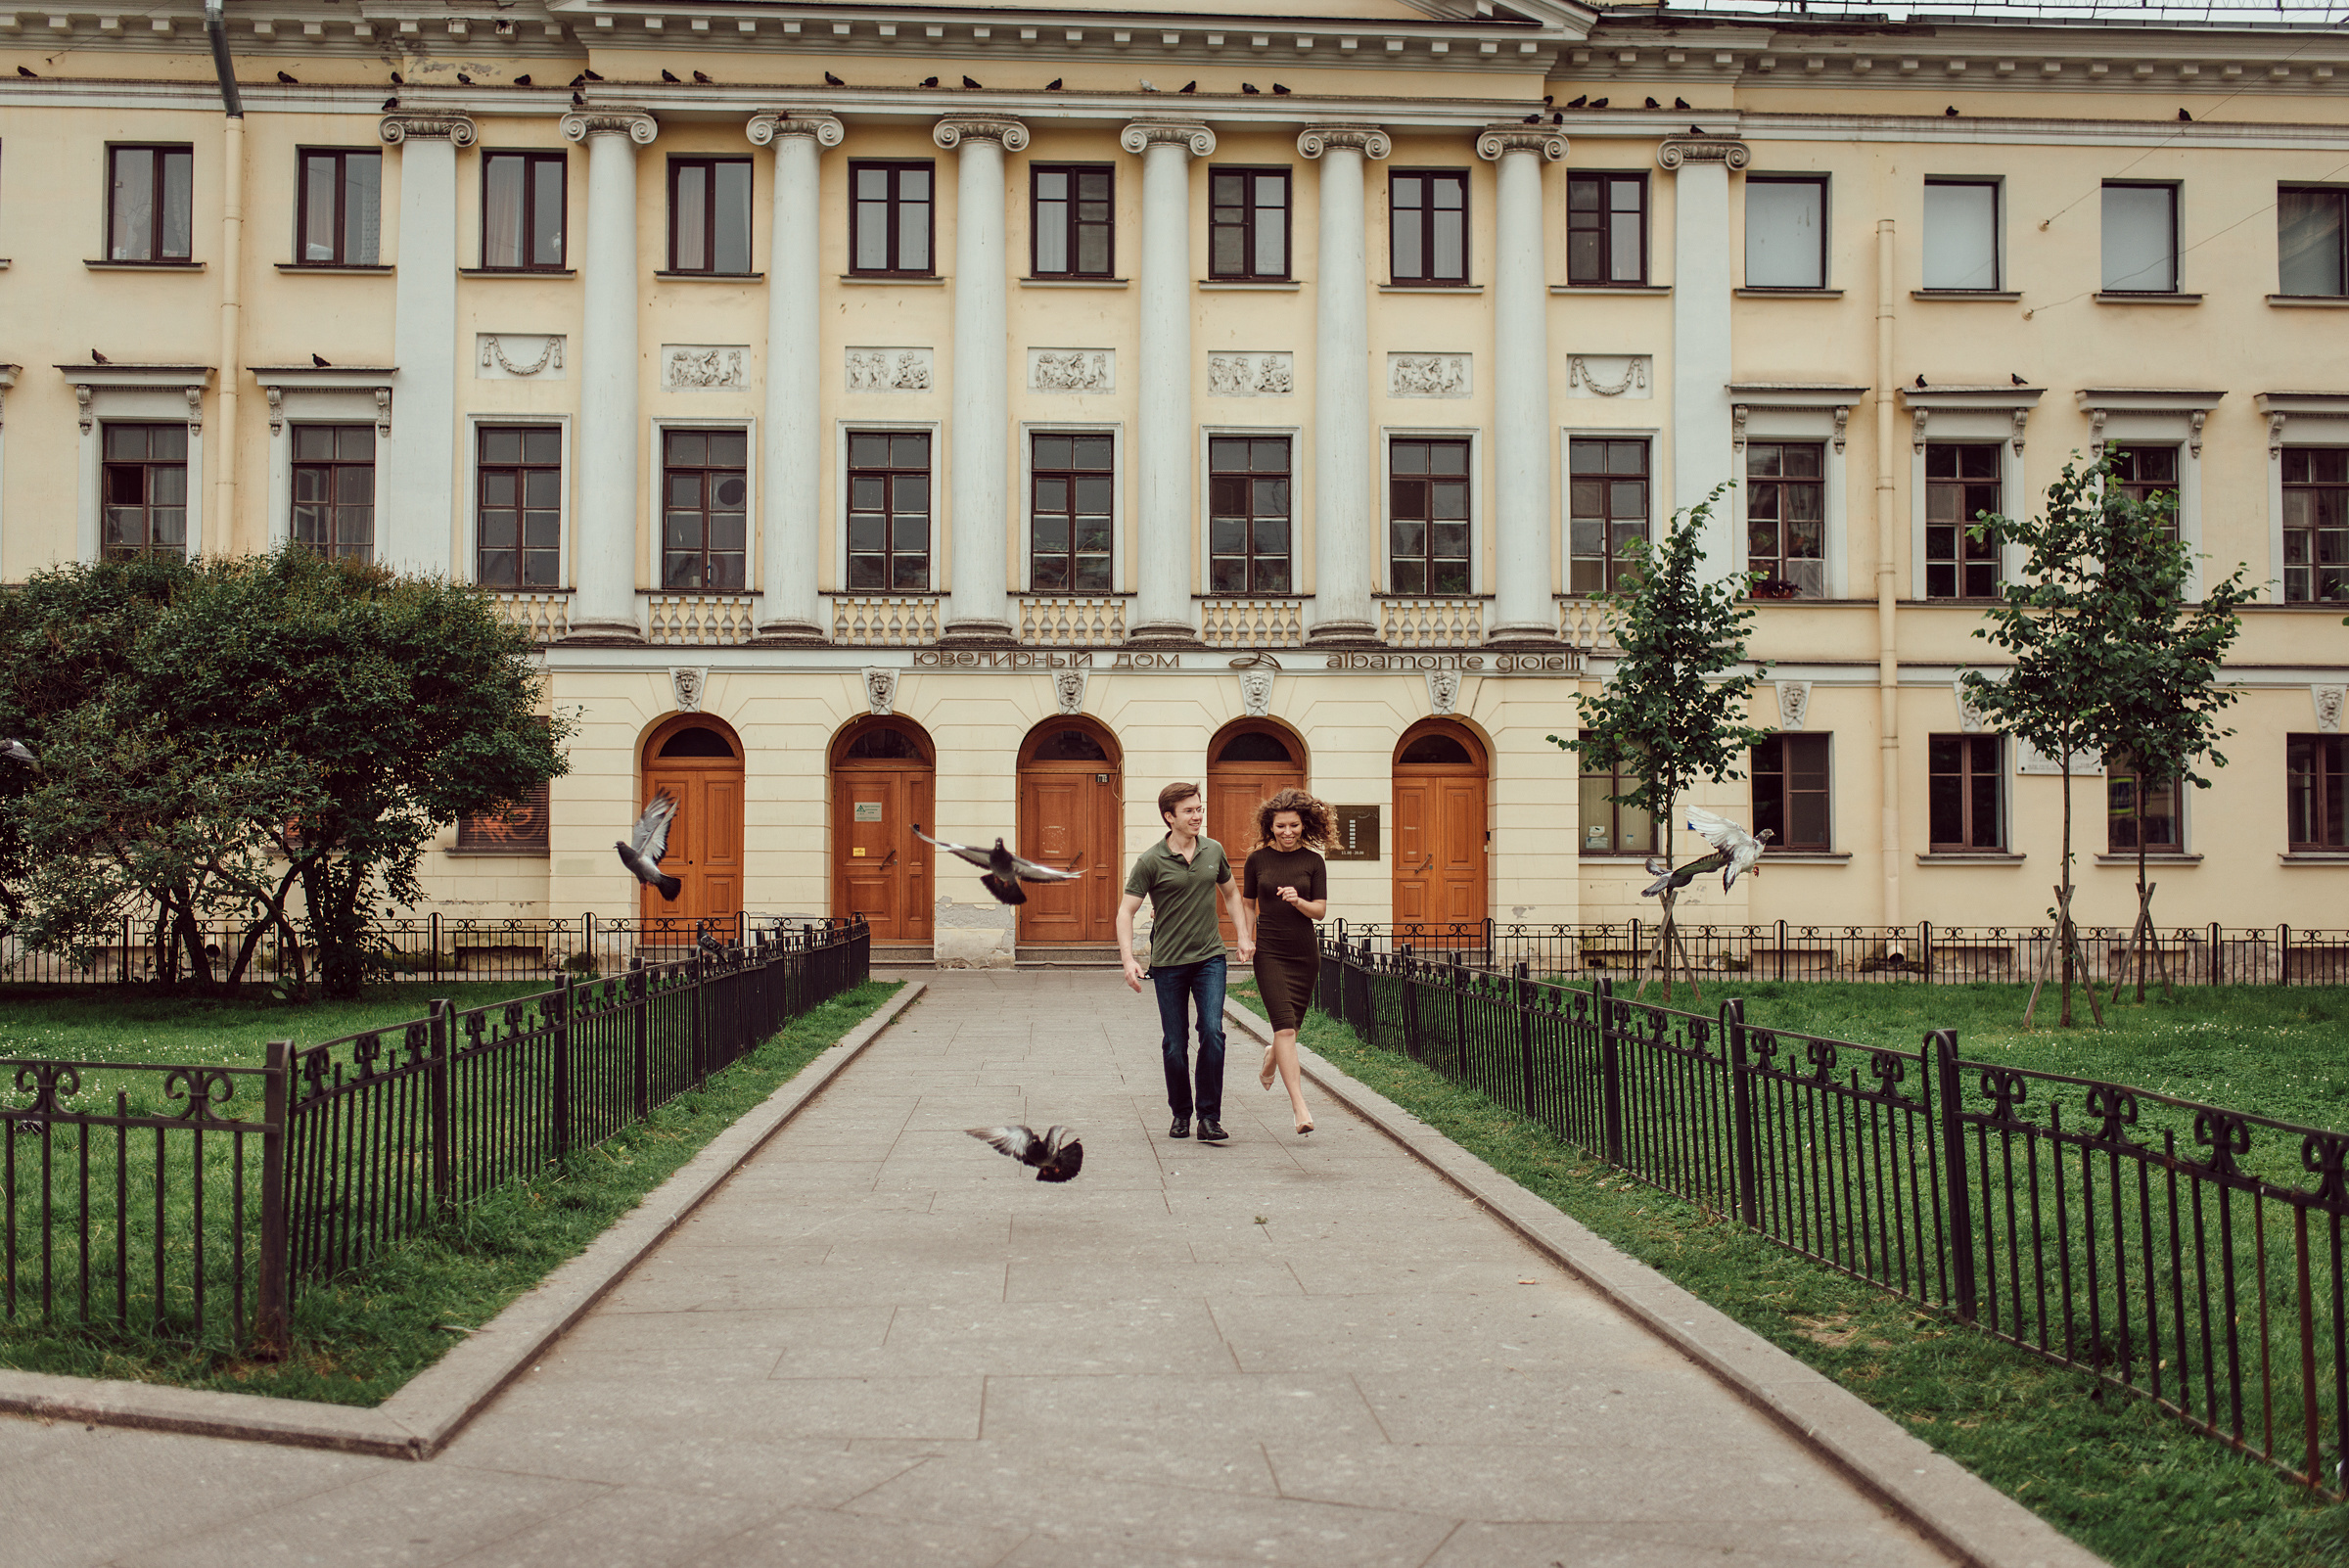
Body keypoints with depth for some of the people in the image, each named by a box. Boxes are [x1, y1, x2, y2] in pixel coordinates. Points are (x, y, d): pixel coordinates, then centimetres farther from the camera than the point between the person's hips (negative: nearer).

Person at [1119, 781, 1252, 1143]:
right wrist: (1129, 960, -18)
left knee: (1213, 1033, -12)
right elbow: (1125, 911, -7)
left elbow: (1231, 893, 21)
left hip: (1210, 957, 2)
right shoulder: (1150, 861, -7)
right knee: (1175, 1044, 5)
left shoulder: (1213, 851, 4)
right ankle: (1181, 1114, 23)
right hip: (1168, 963, -2)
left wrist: (1243, 936, 10)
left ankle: (1209, 1117, -5)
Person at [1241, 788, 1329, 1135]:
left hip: (1305, 953, 2)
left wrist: (1298, 901, -18)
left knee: (1290, 1027, 12)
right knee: (1285, 1027, -15)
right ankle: (1300, 1107, -19)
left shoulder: (1313, 862, 3)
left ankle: (1270, 1061, 49)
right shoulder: (1258, 859, 2)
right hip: (1269, 952, -2)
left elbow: (1320, 910, 0)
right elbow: (1248, 905, 13)